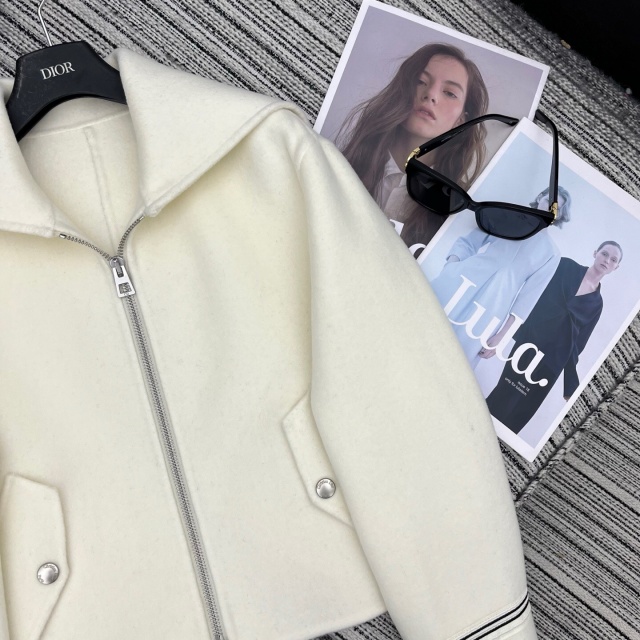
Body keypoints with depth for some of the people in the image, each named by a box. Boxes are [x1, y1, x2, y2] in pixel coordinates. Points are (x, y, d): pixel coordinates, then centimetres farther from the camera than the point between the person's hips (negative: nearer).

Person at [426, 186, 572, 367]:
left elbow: (528, 297, 4)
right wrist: (447, 273, -9)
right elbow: (467, 243, 9)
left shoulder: (551, 253, 11)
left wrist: (500, 336, -4)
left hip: (492, 311, -1)